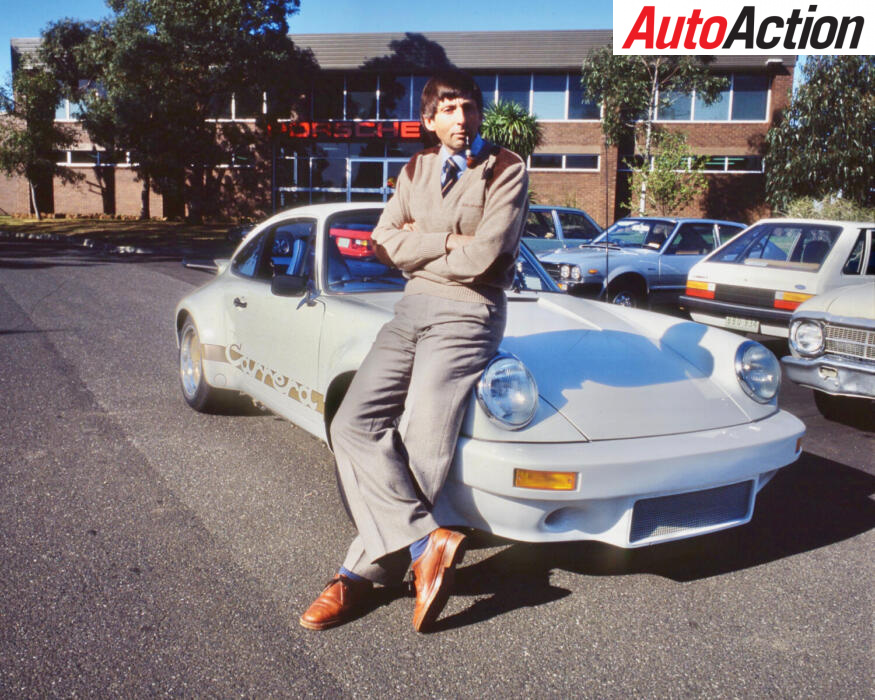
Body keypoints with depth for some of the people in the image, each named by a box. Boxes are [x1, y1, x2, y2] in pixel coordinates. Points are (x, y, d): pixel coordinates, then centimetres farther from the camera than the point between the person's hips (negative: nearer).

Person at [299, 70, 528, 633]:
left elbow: (483, 256, -13)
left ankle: (364, 572, -3)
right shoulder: (416, 170, 18)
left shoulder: (506, 171, 1)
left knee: (418, 447, -13)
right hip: (411, 309, 6)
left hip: (466, 315, -6)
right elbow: (385, 243, 6)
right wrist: (448, 239, -6)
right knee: (353, 426, -11)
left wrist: (416, 252, 0)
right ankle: (428, 542, -11)